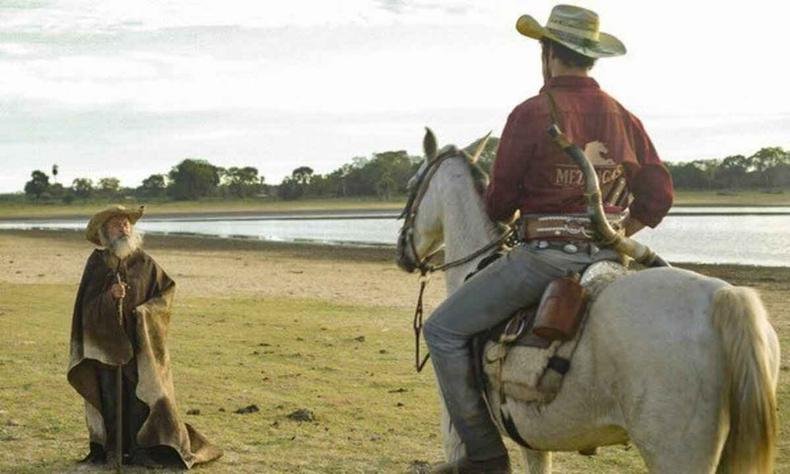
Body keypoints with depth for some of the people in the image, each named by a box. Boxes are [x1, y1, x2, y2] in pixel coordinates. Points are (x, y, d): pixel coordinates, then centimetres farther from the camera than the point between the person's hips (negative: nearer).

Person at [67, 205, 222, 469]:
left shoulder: (145, 263, 3)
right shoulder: (97, 262, 1)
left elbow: (166, 291, 5)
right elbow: (88, 302, -3)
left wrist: (145, 309, -11)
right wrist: (110, 296, -22)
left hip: (139, 342, 0)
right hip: (105, 342, 0)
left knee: (140, 395, -4)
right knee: (110, 396, -1)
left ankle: (140, 450, 2)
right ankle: (111, 450, 7)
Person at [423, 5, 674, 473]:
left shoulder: (533, 113, -10)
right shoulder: (625, 118, 9)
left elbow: (500, 200, -5)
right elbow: (659, 195, 10)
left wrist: (497, 214, 19)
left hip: (545, 254, -7)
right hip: (608, 255, 7)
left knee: (443, 330, 2)